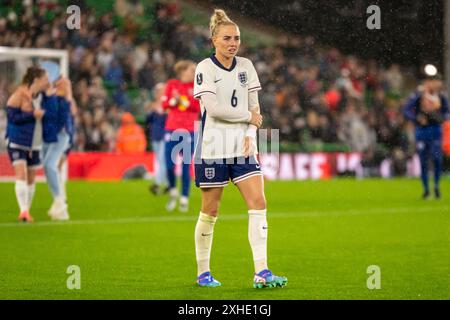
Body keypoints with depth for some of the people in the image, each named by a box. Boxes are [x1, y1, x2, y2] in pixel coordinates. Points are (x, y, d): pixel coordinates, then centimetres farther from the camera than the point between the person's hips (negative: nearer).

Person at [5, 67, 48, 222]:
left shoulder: (40, 96, 6)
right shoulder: (19, 95, -14)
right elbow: (12, 116, -18)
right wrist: (32, 115, -22)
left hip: (34, 144, 7)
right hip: (17, 142, -7)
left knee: (31, 178, 8)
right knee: (21, 174, -16)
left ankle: (26, 212, 17)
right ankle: (23, 211, -20)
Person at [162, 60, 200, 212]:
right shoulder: (172, 84, 6)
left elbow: (199, 107, -7)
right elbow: (164, 104, 2)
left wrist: (183, 101, -16)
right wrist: (174, 101, -16)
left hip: (189, 131, -1)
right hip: (172, 130, 1)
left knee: (186, 166, -2)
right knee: (169, 165, -3)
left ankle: (184, 199, 7)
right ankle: (173, 192, 21)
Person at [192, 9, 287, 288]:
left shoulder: (246, 66, 10)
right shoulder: (205, 68, -6)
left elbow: (254, 107, 10)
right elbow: (213, 108, -16)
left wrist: (250, 135, -6)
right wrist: (248, 115, -8)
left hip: (242, 147, 5)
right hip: (213, 147, -5)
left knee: (258, 203, -9)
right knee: (210, 210, 2)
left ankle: (262, 272, -12)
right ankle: (203, 273, 16)